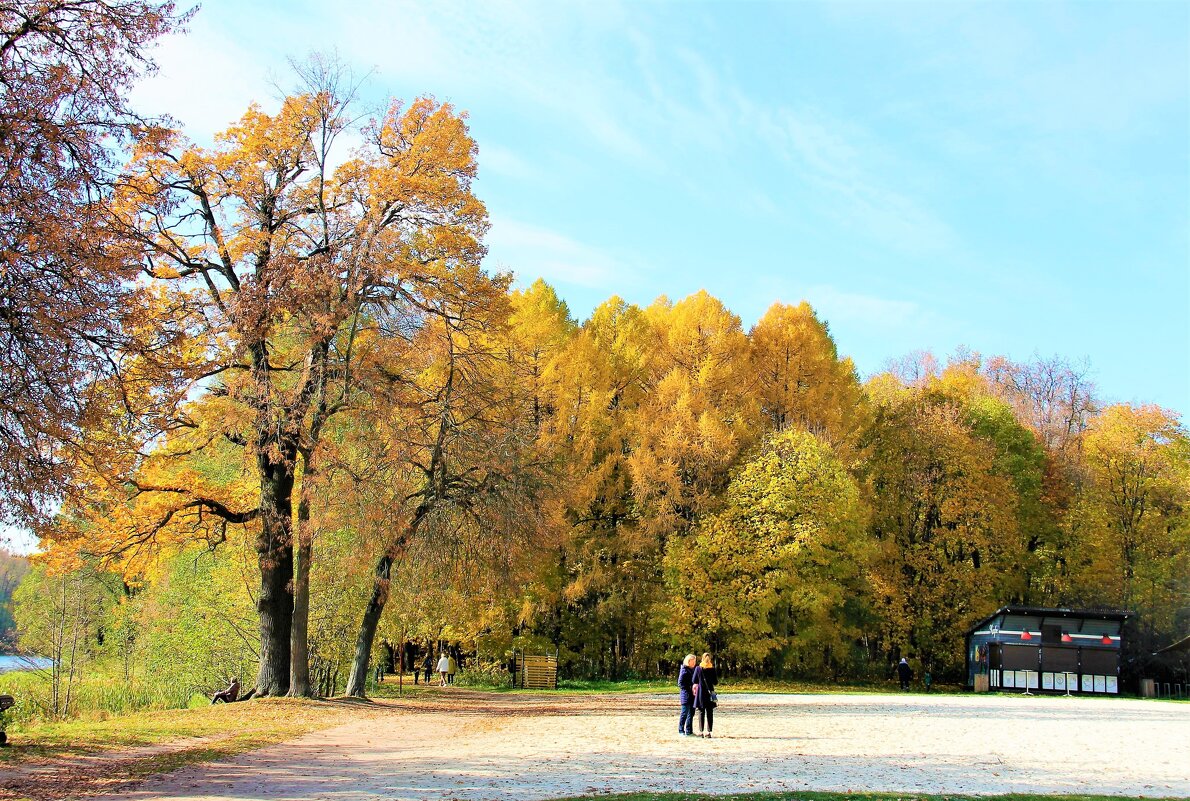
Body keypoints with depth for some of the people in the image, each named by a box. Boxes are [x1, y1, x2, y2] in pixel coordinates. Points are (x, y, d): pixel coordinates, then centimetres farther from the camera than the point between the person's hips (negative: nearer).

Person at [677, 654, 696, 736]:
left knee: (691, 714, 11)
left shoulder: (693, 670, 14)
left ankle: (689, 731, 18)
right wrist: (689, 689, -17)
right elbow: (680, 683, -13)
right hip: (686, 695, -8)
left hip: (692, 695, 8)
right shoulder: (684, 670, -10)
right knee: (685, 713, -3)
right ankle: (681, 731, 4)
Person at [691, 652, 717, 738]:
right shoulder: (712, 669, -4)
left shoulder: (698, 668, -4)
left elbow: (694, 680, 0)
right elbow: (715, 682, -1)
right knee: (710, 713, 6)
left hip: (701, 692, 0)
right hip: (710, 693, 0)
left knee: (701, 712, 5)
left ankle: (701, 732, 2)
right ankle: (708, 732, 3)